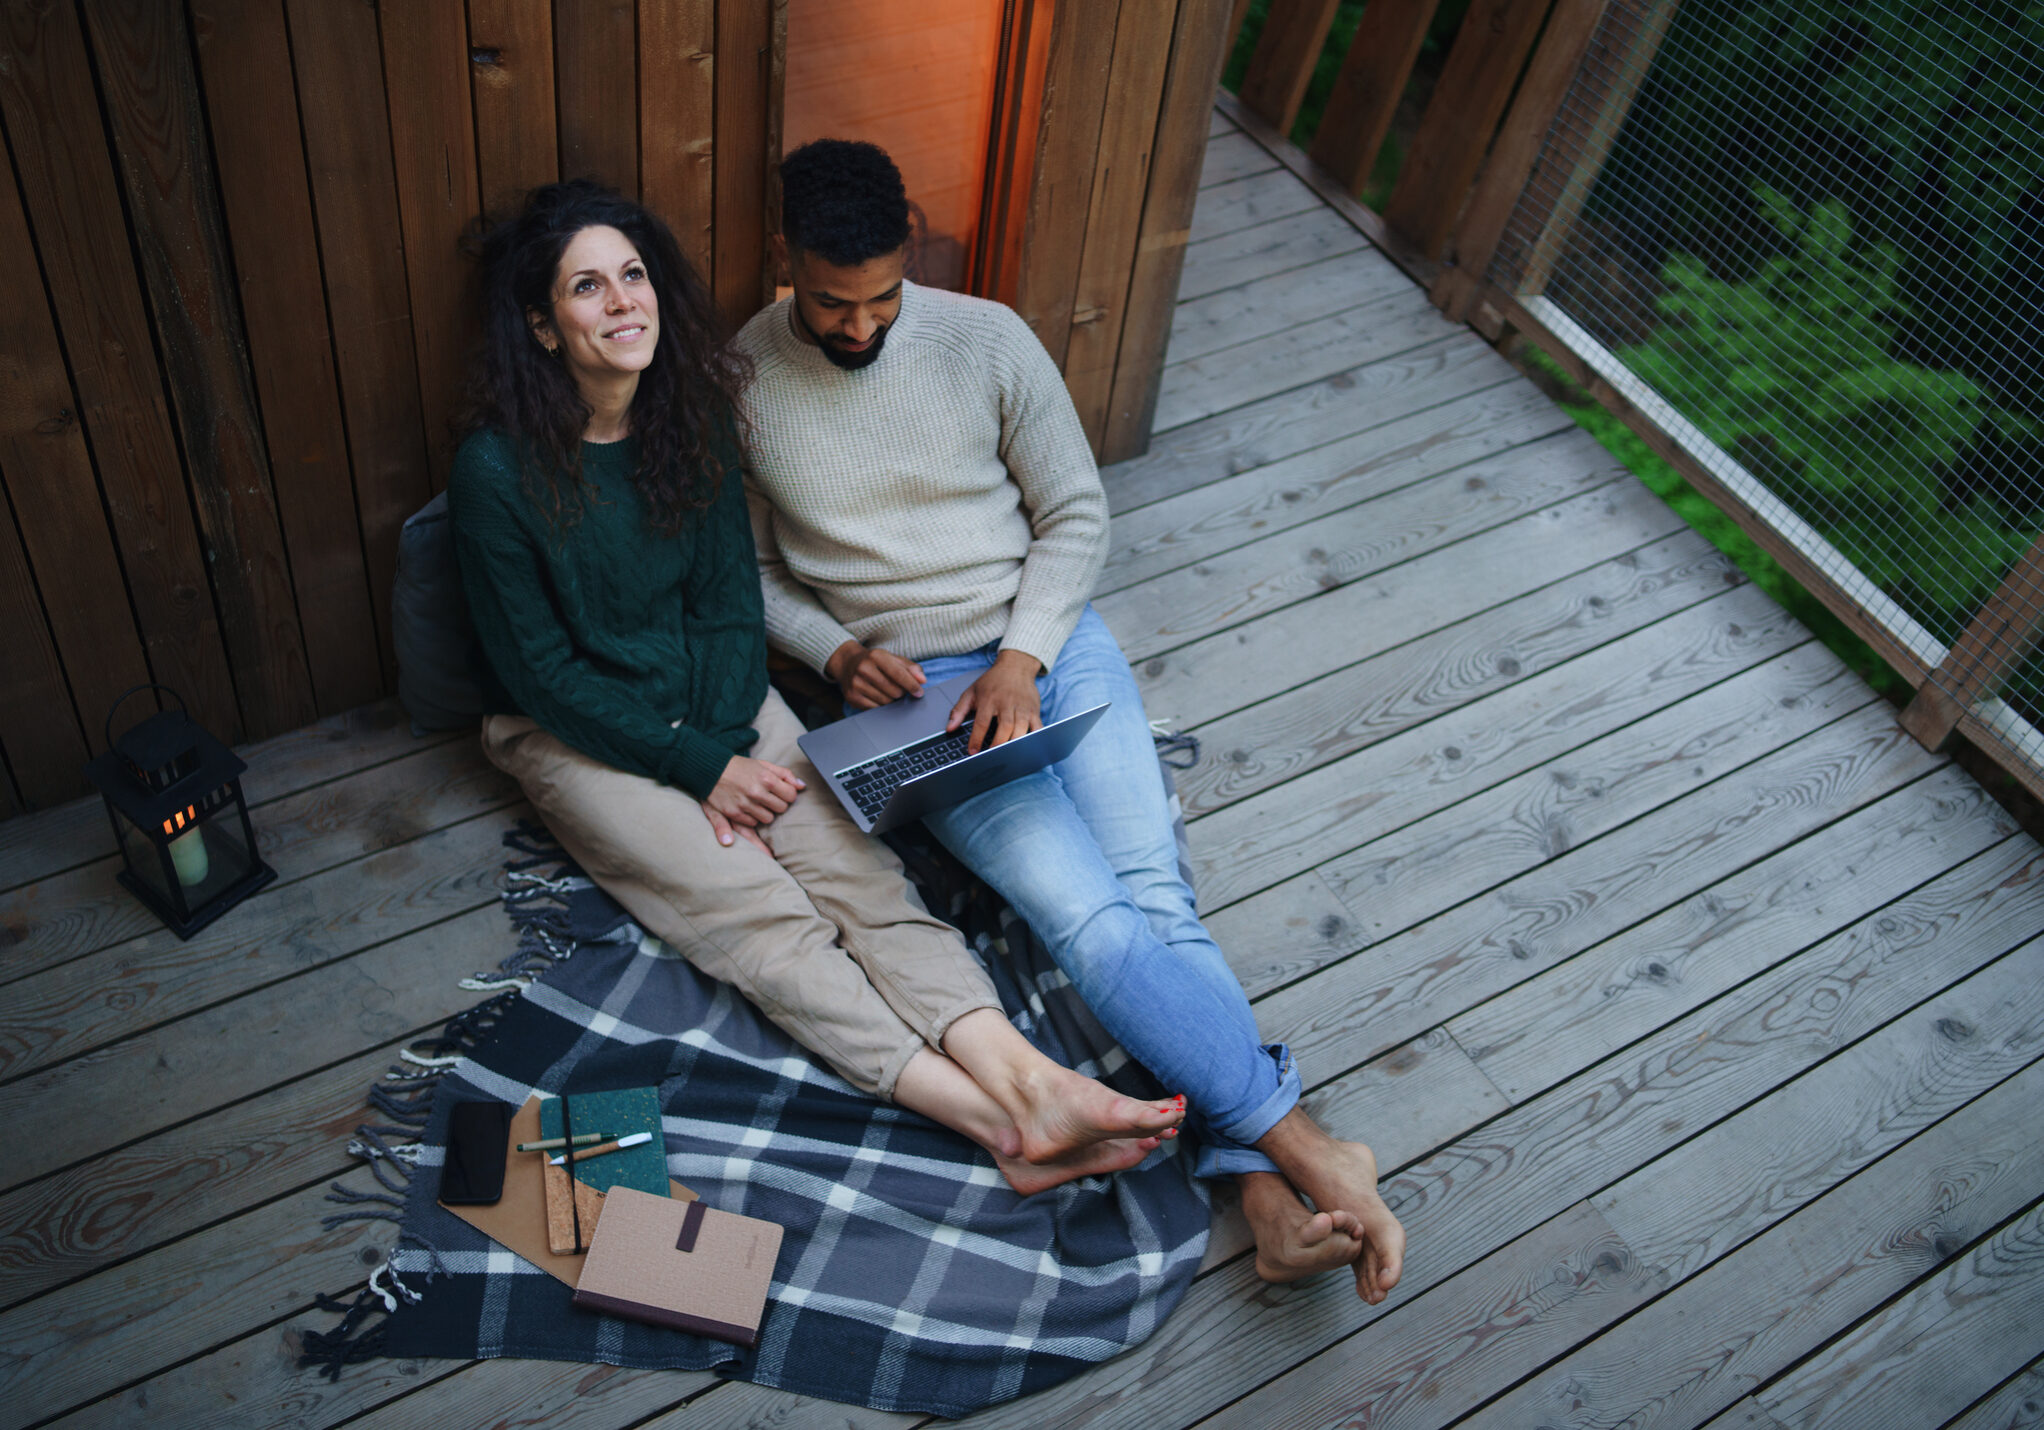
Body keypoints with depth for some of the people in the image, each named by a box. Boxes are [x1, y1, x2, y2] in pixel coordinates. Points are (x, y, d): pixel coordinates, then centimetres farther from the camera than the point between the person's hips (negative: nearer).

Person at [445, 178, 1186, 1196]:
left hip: (715, 697, 5)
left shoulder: (695, 418, -2)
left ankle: (1031, 1083, -34)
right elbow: (543, 673, -14)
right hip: (574, 732, -4)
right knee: (761, 921, -23)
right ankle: (998, 1125, -33)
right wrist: (702, 768, -17)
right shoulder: (497, 471, -17)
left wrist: (728, 746, -13)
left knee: (860, 872, -19)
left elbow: (728, 603, 2)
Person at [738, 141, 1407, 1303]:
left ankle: (1272, 1202, -22)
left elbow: (1077, 516, 3)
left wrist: (1025, 657, -11)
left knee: (1151, 890, -18)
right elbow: (748, 574, 8)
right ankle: (1305, 1149, -21)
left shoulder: (987, 339, -2)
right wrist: (837, 651, -11)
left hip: (1051, 643, 2)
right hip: (916, 689, -1)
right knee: (1088, 914, -22)